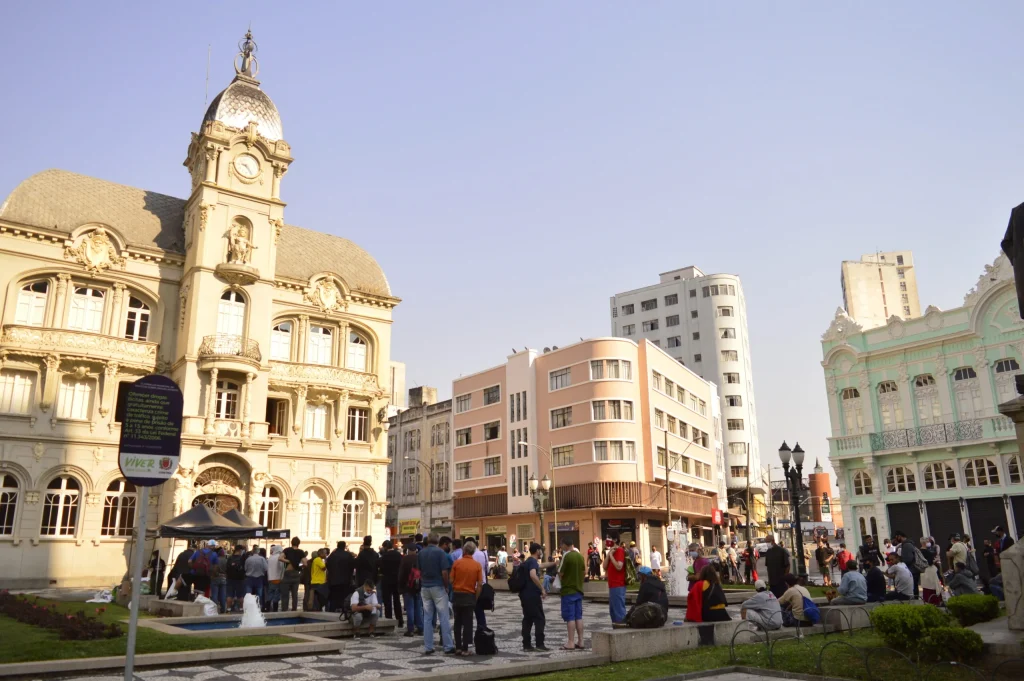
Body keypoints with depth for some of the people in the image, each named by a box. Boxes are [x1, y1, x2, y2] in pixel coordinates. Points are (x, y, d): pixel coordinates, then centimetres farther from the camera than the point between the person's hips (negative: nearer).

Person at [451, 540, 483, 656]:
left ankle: (458, 647, 15)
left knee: (458, 622, 13)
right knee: (467, 623, 6)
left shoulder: (457, 563, -6)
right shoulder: (477, 565, -5)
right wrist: (476, 598, 3)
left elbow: (451, 580, -5)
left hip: (457, 595, 1)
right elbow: (480, 584, -7)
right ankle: (465, 649, 5)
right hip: (470, 596, -1)